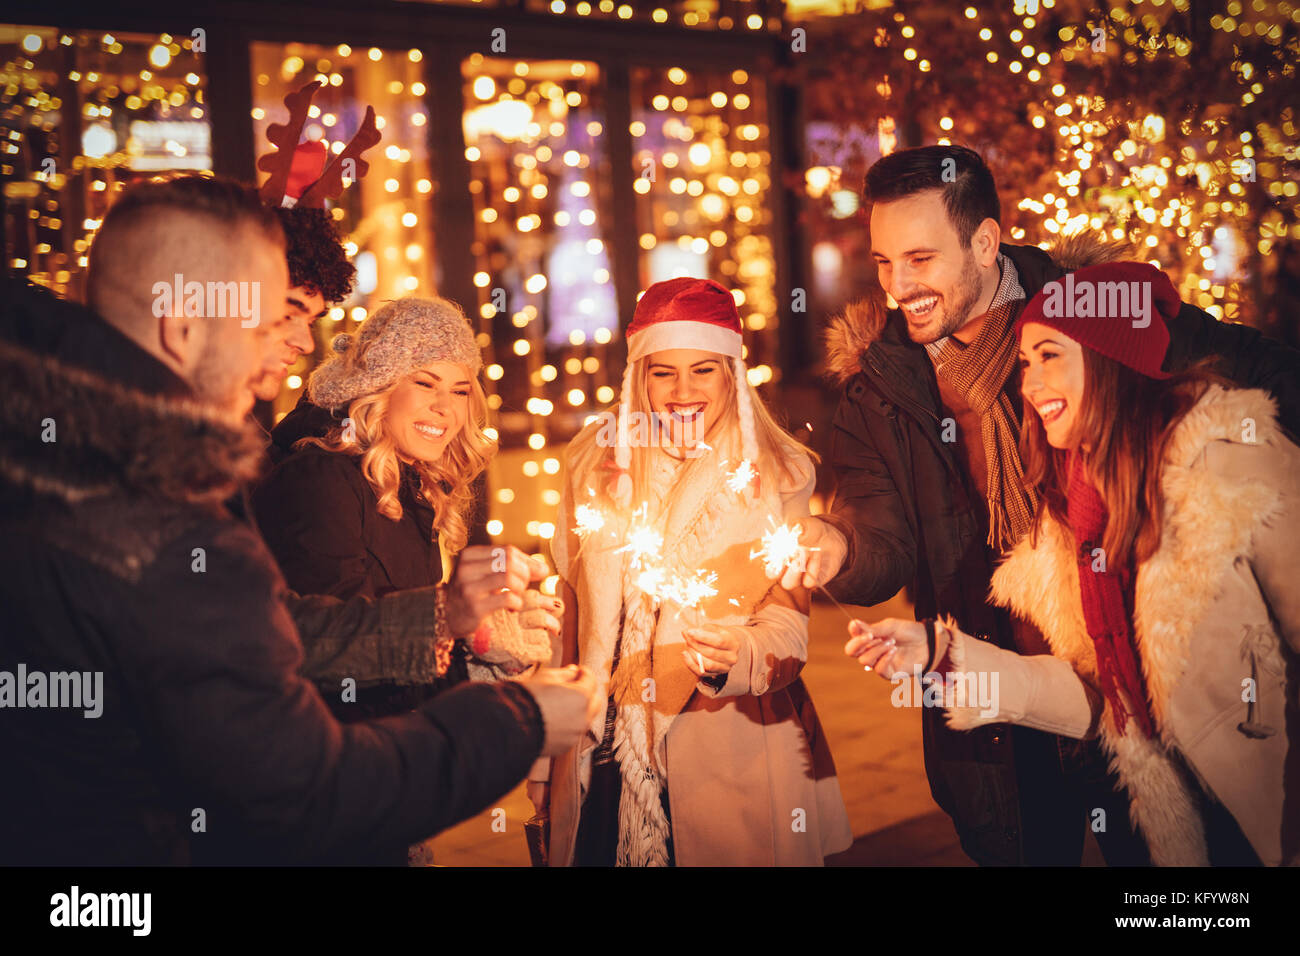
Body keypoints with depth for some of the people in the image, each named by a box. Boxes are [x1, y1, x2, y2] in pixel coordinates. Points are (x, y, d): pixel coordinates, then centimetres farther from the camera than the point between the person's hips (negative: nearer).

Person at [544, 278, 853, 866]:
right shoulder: (595, 464, 3)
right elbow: (568, 610, 8)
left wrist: (734, 656, -29)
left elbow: (788, 626, -8)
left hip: (732, 759, -2)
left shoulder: (778, 476, -3)